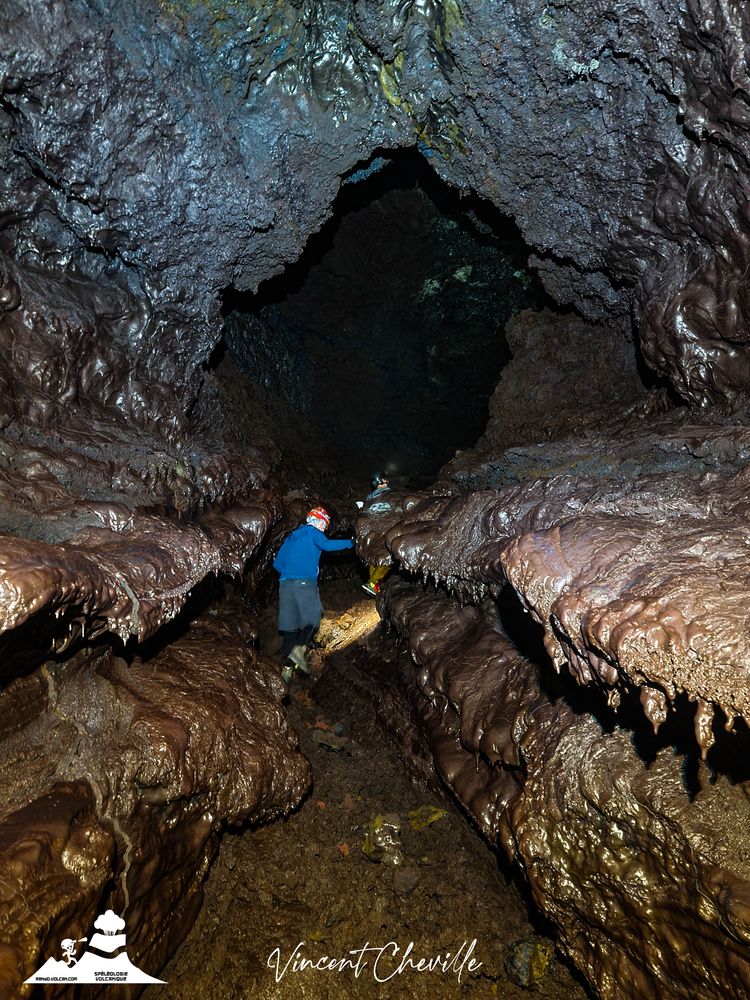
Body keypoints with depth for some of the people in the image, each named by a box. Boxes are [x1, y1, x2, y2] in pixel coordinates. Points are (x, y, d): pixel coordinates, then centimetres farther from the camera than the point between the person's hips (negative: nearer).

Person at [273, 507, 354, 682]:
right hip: (304, 582, -6)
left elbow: (277, 563, 24)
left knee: (290, 625, 4)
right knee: (312, 617, 2)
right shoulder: (312, 532, 6)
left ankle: (287, 666, 1)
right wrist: (349, 543, -5)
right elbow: (326, 545, -14)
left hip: (285, 584, 6)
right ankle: (300, 649, -19)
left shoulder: (292, 536, 25)